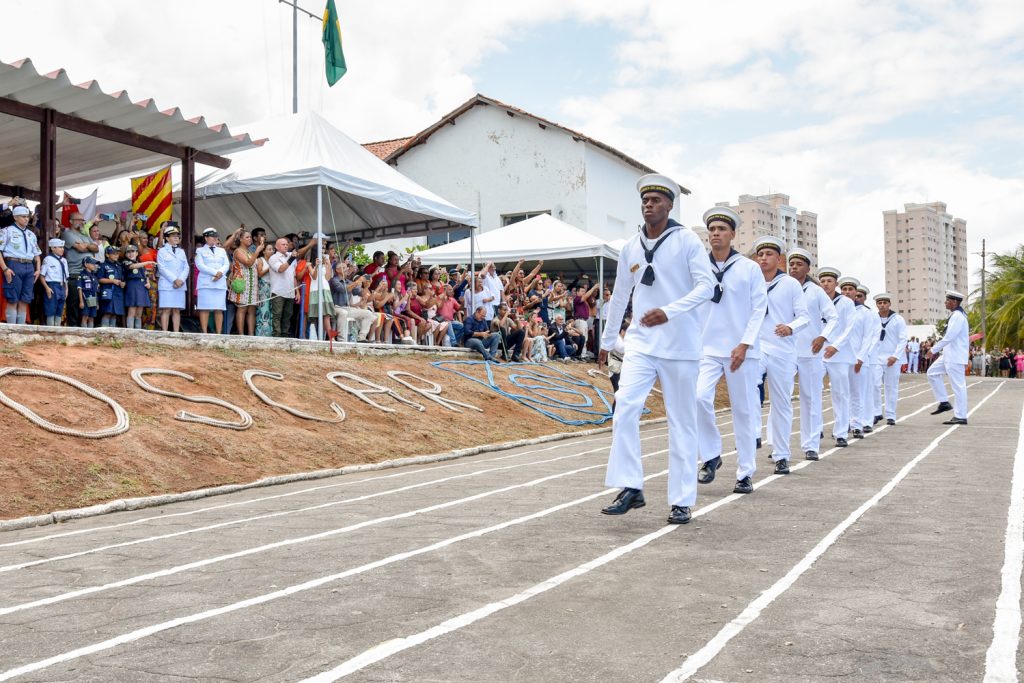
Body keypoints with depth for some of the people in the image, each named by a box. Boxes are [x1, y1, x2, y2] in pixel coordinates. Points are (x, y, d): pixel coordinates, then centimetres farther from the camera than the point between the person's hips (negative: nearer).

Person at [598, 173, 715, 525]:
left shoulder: (686, 240, -4)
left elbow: (706, 285, -13)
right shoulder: (630, 247, 9)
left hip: (681, 345, -3)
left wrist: (669, 312, -27)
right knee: (624, 408, -14)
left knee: (682, 422, 4)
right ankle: (630, 488, -7)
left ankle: (682, 500, 11)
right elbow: (619, 296, 18)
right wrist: (606, 342, 22)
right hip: (641, 342, 4)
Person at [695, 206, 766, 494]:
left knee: (743, 411, 4)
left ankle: (745, 474, 16)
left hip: (741, 350, -1)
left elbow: (759, 308, -1)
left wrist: (744, 345, -10)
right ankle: (710, 456, 1)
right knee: (699, 397, -20)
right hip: (707, 348, 1)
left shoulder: (749, 268, 1)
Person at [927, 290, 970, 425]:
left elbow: (949, 337, -22)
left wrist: (933, 350, -15)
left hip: (955, 357, -10)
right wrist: (937, 349, 15)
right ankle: (944, 403, 15)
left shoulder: (957, 316, -17)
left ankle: (960, 416, -1)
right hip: (949, 355, 10)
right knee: (932, 372, 14)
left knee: (958, 386, -5)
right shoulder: (955, 315, 15)